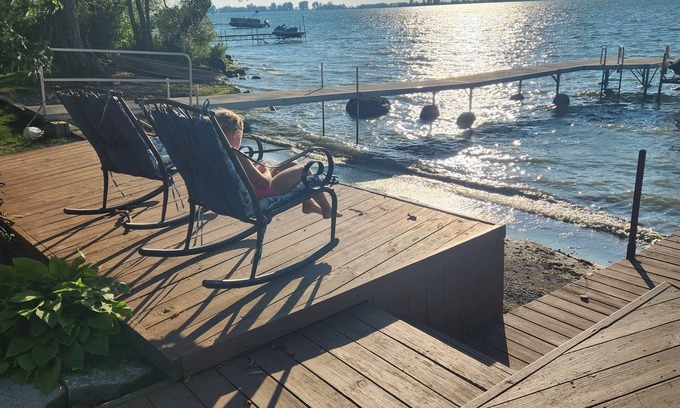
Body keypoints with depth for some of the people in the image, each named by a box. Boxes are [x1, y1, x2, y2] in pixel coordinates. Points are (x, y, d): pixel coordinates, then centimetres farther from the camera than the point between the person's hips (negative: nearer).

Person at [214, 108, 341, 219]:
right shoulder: (237, 157, -30)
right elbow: (265, 183, -26)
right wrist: (267, 171, -6)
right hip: (262, 194, -10)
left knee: (294, 165, 22)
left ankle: (308, 204, 36)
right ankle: (327, 209, 17)